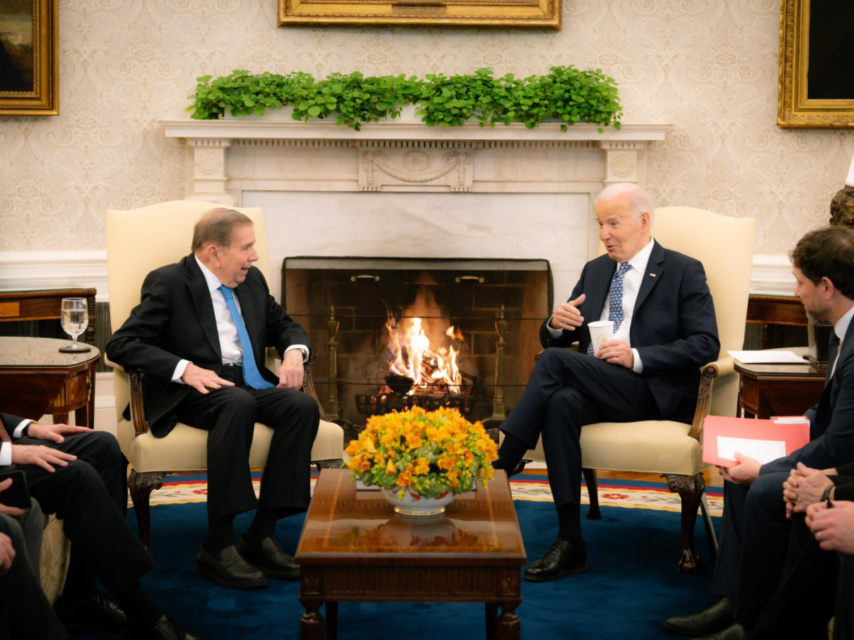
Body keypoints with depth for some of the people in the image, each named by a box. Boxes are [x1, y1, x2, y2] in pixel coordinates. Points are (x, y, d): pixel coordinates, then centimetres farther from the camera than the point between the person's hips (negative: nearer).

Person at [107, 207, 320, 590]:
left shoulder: (252, 282, 16)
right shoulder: (168, 283, -3)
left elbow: (284, 325, 29)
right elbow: (121, 345, -11)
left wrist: (294, 352, 4)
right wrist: (185, 369, -24)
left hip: (250, 384, 6)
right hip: (193, 390, -6)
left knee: (303, 405, -24)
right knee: (238, 404, -38)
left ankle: (262, 534, -21)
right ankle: (217, 546, -33)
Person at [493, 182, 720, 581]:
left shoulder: (684, 272, 5)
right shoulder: (594, 271, 22)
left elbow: (706, 345, -7)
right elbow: (553, 339, 21)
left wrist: (637, 356, -17)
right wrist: (556, 324, -4)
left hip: (654, 391, -5)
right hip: (594, 387, 5)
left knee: (555, 361, -27)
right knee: (561, 402, -33)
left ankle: (496, 472, -25)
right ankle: (569, 542, -32)